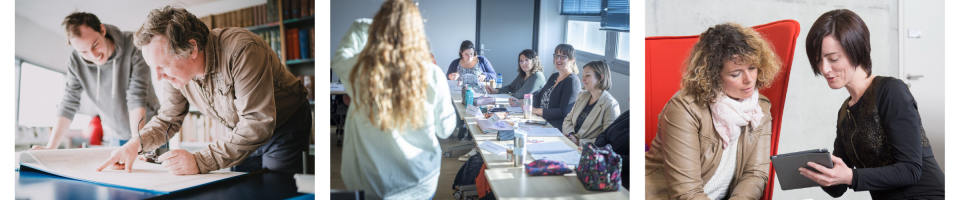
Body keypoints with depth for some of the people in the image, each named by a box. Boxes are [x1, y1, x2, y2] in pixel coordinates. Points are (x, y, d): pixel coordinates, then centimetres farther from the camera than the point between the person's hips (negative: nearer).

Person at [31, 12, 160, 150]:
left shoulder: (133, 46, -22)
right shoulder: (75, 61, -9)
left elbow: (137, 97, -27)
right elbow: (69, 104, -4)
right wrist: (51, 147, -12)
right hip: (117, 137, 3)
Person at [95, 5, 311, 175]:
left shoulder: (242, 50, -34)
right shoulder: (175, 69, -10)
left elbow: (257, 124, -36)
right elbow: (168, 119, 3)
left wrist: (200, 162, -38)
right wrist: (136, 144, -17)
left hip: (284, 126, -6)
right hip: (243, 133, 6)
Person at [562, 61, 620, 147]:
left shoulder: (611, 105, -10)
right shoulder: (582, 96, 15)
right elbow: (568, 119, 18)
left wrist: (579, 142, -19)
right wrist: (570, 134, -4)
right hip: (570, 143, 7)